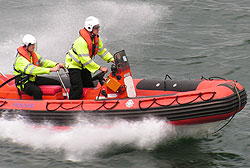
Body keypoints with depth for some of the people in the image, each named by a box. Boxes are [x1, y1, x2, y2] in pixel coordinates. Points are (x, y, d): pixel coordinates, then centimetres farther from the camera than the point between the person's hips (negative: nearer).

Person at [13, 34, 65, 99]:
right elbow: (32, 69, -35)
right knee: (37, 91, -39)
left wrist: (56, 65, -15)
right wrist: (51, 69, -41)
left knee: (57, 83, 0)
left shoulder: (33, 54, 7)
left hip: (34, 79, 9)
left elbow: (43, 61, 3)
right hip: (24, 83, -9)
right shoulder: (21, 59, -24)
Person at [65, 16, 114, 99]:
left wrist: (112, 59, -7)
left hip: (83, 66, 9)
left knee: (89, 86, 11)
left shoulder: (96, 38, -4)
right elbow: (86, 60, -33)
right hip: (74, 64, -9)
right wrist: (100, 68, -31)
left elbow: (102, 50, 8)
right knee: (77, 89, -18)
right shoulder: (81, 41, -32)